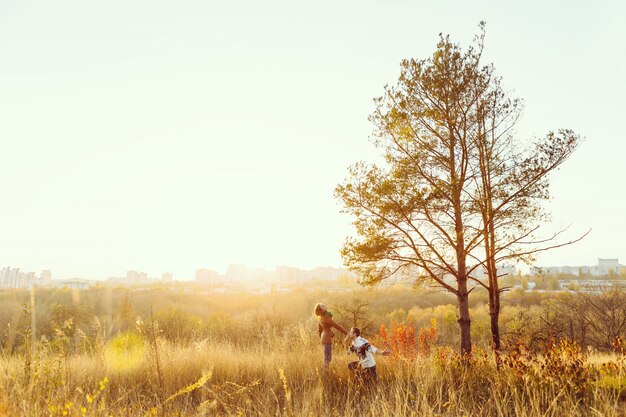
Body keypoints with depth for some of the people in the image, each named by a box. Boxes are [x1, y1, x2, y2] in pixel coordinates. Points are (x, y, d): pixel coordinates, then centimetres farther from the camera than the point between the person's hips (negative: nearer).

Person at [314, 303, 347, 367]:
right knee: (327, 358, -6)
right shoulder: (326, 317, -21)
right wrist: (347, 333, -14)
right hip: (327, 338, -9)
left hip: (324, 337, 9)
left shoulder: (320, 317, 5)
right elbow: (337, 326, -19)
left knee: (328, 358, 16)